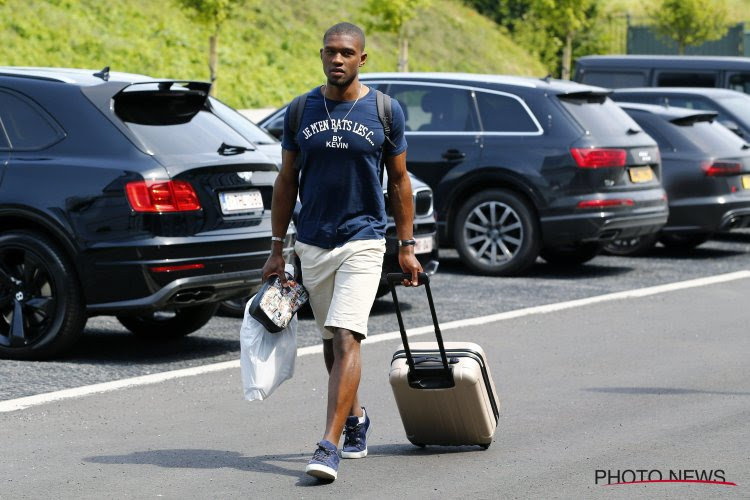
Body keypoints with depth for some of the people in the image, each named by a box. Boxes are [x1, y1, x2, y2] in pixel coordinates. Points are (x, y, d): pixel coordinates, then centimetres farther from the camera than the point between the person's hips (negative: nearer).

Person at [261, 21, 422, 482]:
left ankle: (330, 446, -22)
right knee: (331, 340, 15)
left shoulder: (386, 111, -3)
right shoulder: (300, 111, 3)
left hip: (362, 241, -4)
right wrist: (276, 248, 6)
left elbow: (400, 180, 5)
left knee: (346, 340, -16)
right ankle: (355, 419, 38)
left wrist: (407, 245, 4)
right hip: (312, 244, 4)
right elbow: (287, 181, 9)